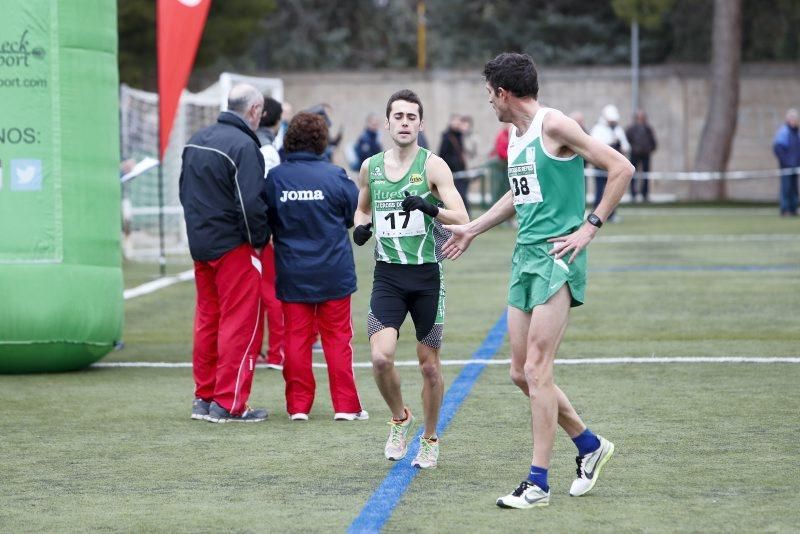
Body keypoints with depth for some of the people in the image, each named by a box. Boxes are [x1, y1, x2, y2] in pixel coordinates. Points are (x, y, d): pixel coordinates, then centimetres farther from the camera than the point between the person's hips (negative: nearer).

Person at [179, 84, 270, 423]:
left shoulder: (196, 141, 11)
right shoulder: (243, 146, -17)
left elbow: (184, 191, 19)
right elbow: (251, 203, -23)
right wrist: (259, 241, -9)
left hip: (200, 243, 8)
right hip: (234, 247, -8)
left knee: (207, 321, 16)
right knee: (239, 324, -2)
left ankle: (204, 398, 21)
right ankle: (229, 403, -2)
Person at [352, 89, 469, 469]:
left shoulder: (433, 166, -6)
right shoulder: (370, 167, 6)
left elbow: (462, 219, -14)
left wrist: (431, 208, -33)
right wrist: (361, 226, 2)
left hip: (427, 276, -2)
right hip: (387, 276, 2)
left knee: (429, 365, 4)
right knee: (380, 357, -15)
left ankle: (429, 440, 24)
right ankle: (400, 419, 12)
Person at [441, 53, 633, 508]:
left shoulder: (554, 125, -11)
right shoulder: (515, 135, 16)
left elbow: (621, 168, -14)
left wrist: (590, 227, -15)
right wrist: (472, 229, 38)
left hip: (557, 256, -9)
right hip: (526, 256, 9)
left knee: (536, 370, -11)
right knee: (522, 374, 8)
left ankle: (539, 484, -5)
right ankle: (591, 446, 26)